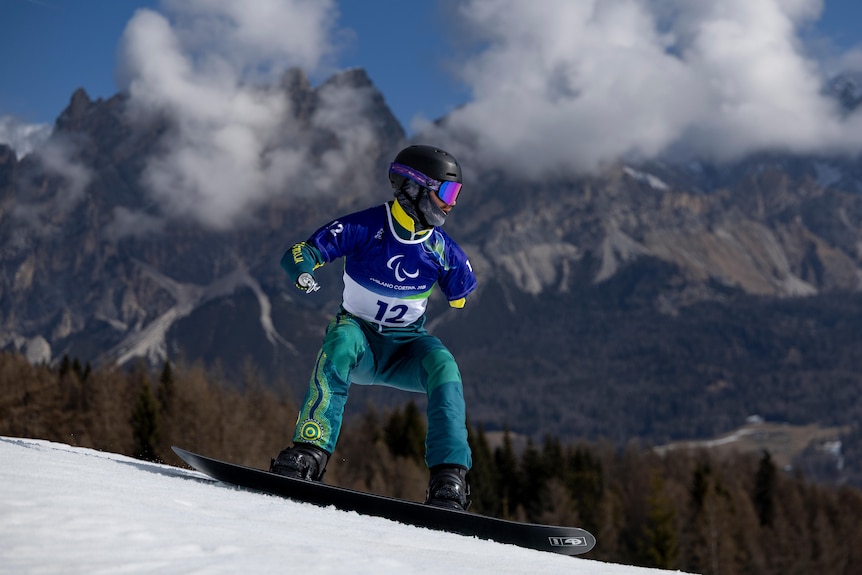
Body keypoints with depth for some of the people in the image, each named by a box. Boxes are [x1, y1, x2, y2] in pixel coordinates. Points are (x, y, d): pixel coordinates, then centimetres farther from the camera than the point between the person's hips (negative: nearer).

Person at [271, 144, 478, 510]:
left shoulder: (443, 251, -4)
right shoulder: (365, 227, -14)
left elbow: (465, 307, 14)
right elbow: (298, 253, -17)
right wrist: (302, 271, -38)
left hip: (405, 350, 2)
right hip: (359, 333, -2)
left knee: (443, 367, -30)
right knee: (341, 342, -37)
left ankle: (449, 479, -33)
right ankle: (310, 452, -43)